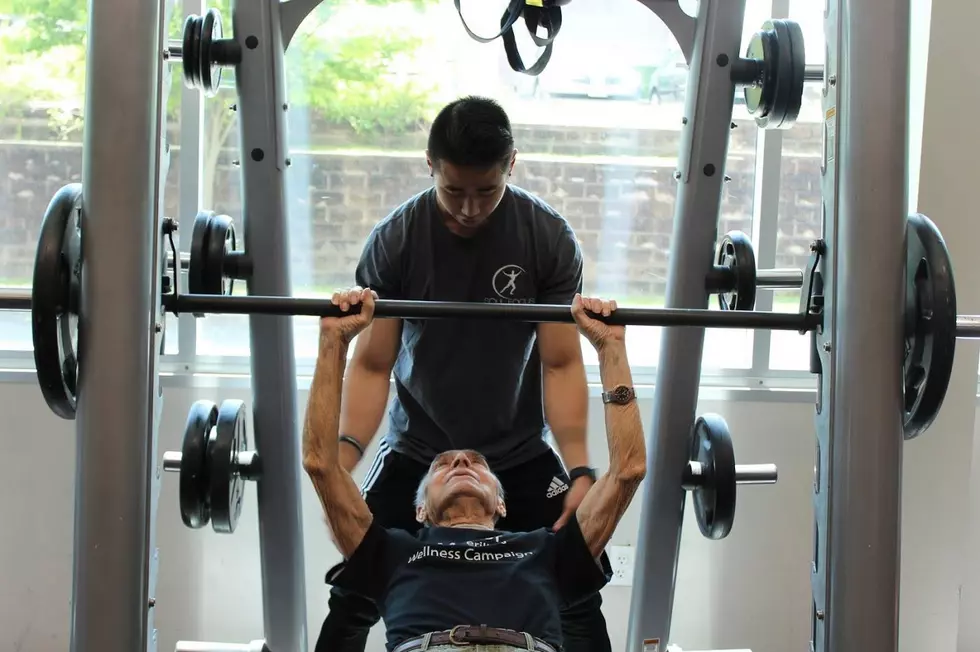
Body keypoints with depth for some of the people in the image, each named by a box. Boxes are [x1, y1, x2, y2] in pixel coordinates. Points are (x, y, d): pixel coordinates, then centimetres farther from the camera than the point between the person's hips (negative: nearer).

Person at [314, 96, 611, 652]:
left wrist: (580, 469, -23)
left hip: (521, 455, 0)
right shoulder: (395, 240, -13)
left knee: (578, 599, -5)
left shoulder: (549, 238, -13)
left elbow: (560, 364, -12)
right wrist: (345, 457, -26)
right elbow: (373, 366, -10)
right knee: (353, 598, -6)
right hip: (416, 452, 0)